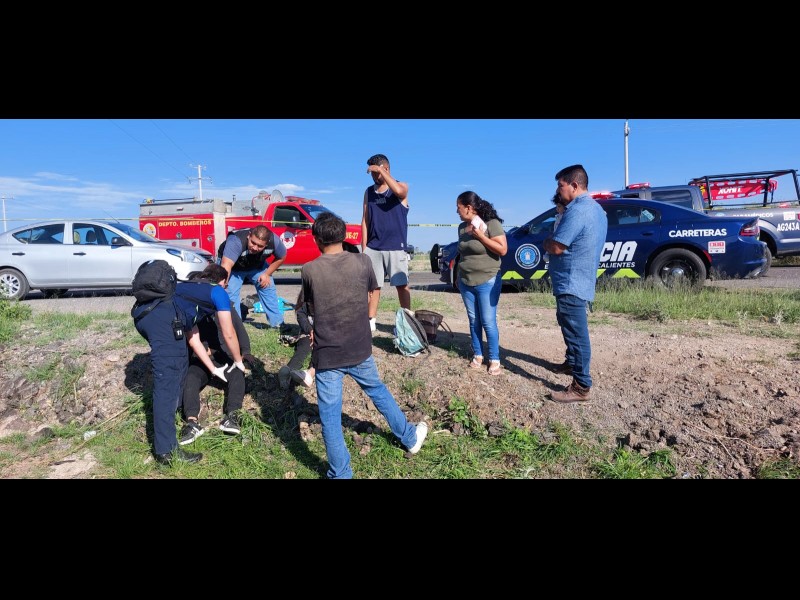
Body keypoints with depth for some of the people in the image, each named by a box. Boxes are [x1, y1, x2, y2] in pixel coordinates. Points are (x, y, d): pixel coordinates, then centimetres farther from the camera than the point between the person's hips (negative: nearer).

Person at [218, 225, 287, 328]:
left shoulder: (274, 241, -32)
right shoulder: (236, 241, -44)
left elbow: (281, 257, -9)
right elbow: (226, 267, -54)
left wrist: (267, 274, -13)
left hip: (257, 265, 4)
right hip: (234, 267, -3)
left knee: (268, 287, 1)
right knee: (230, 293, -20)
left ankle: (278, 324, 18)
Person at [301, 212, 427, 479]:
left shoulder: (309, 270, -8)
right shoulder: (362, 262, -5)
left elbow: (311, 309, 6)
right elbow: (373, 297, 10)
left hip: (326, 354, -2)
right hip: (360, 349, 3)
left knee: (330, 416, 8)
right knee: (378, 391, 25)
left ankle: (340, 474, 17)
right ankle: (410, 437, 43)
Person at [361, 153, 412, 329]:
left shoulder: (401, 186, 1)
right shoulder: (369, 192, 12)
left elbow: (399, 191, -26)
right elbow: (365, 220, 11)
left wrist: (381, 170, -20)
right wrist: (363, 247, 5)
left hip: (396, 247, -3)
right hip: (373, 247, 4)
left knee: (402, 285, 1)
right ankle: (371, 320, 15)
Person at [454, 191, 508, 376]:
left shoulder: (492, 223, -12)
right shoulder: (462, 227, 7)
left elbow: (502, 250, -17)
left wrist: (480, 235, -20)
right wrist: (459, 276, 19)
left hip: (487, 282, -6)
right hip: (465, 282, 6)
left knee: (488, 322, -3)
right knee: (474, 321, 10)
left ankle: (494, 360, 6)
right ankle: (477, 355, 20)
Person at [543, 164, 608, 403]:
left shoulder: (577, 210, -20)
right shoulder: (596, 208, 14)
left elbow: (556, 247, -23)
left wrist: (546, 241, -1)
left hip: (571, 283, -11)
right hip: (581, 281, 11)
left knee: (576, 333, -6)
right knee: (569, 326, 26)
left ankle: (582, 386, -1)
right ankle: (572, 363, 42)